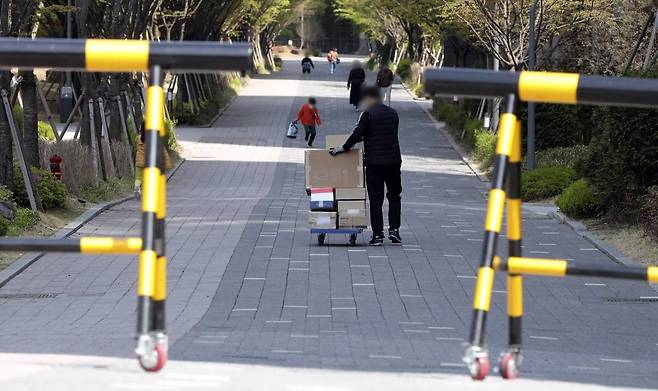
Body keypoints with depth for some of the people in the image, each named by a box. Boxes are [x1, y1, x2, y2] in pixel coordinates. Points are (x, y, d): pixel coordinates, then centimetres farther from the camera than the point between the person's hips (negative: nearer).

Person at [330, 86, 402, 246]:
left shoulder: (368, 114, -9)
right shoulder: (393, 113, 11)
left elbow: (357, 134, -14)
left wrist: (344, 148, 0)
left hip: (374, 161, -5)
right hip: (393, 161, 5)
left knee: (375, 199, -1)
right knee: (394, 196, 18)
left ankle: (378, 235, -2)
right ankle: (394, 230, 10)